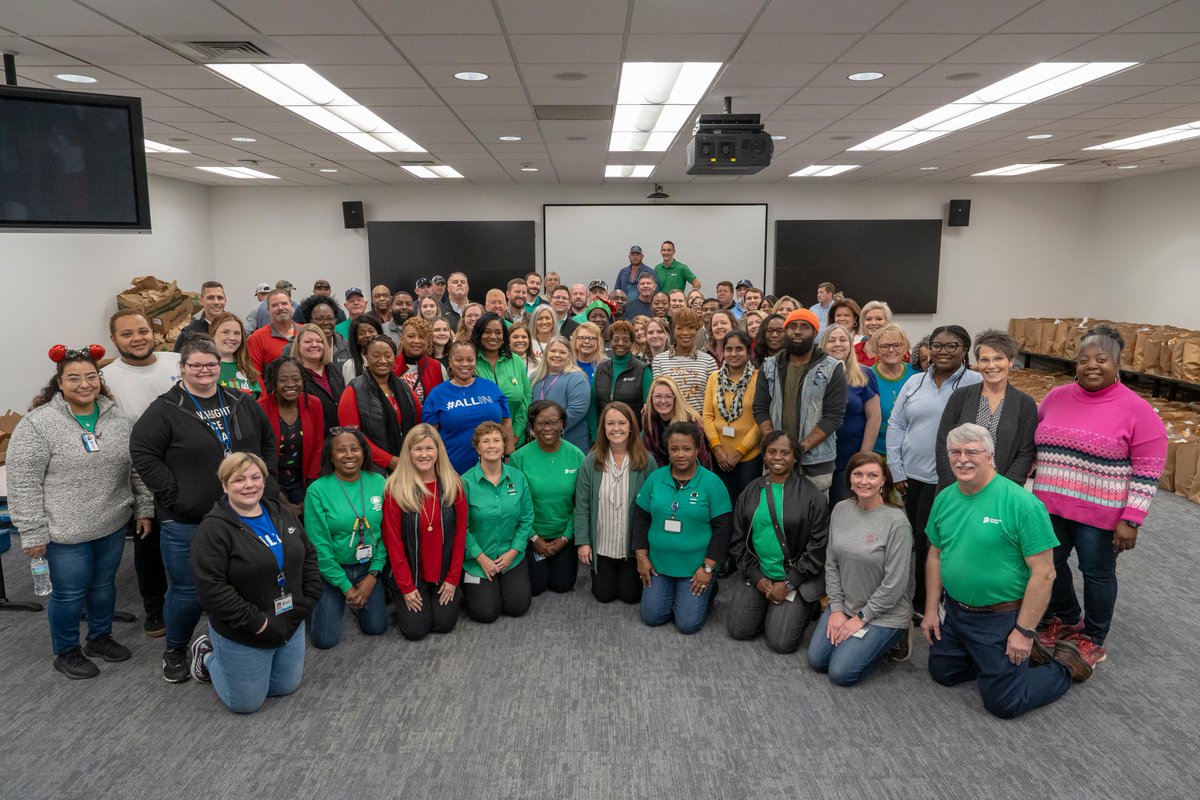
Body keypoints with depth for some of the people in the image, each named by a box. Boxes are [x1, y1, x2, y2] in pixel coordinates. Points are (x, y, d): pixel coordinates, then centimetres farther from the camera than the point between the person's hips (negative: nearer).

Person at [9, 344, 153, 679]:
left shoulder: (117, 418, 2)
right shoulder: (37, 424, -14)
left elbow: (136, 468, 9)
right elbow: (23, 484, -13)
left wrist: (143, 509, 7)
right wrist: (33, 533, -13)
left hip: (112, 525, 5)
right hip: (66, 531, -5)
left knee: (104, 584, 18)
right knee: (69, 593, 8)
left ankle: (100, 637, 36)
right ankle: (66, 652, 27)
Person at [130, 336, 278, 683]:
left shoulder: (242, 403, 5)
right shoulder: (165, 410, -8)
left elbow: (268, 441, 14)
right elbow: (143, 453, -11)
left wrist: (267, 479, 3)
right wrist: (173, 494, -15)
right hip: (187, 523, -4)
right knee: (187, 590, 6)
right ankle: (175, 651, 31)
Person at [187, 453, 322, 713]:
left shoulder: (282, 514, 1)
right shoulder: (213, 529, -19)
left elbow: (308, 557, 8)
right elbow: (210, 587, -25)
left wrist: (307, 602, -3)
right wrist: (256, 622, -24)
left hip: (292, 625, 6)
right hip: (243, 636, -6)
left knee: (287, 687, 21)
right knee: (246, 703, 9)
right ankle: (207, 655, 32)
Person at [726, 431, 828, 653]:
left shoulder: (811, 495, -8)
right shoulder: (751, 492, 2)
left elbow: (818, 546, -8)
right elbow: (738, 541, 5)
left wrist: (788, 584, -11)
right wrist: (757, 577, -5)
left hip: (796, 578, -3)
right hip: (756, 574, 4)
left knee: (781, 642, -10)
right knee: (738, 630, -3)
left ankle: (802, 607, 20)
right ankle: (769, 606, 26)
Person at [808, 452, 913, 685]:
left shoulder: (896, 521, -20)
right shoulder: (840, 510, -2)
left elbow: (895, 583, -18)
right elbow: (832, 564, 4)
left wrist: (861, 617, -13)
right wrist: (836, 609, -3)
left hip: (885, 613, -6)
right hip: (844, 605, 6)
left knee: (841, 673, -10)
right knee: (816, 661, 0)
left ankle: (893, 638, 11)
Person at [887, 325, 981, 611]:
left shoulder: (976, 384, -5)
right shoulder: (915, 382, 8)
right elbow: (896, 425, 8)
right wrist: (895, 470, 3)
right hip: (910, 475, 4)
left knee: (930, 539, -1)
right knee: (917, 537, 14)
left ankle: (923, 601, 17)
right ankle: (924, 597, 32)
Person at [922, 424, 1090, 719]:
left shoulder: (1022, 504, -21)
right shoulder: (944, 499, 0)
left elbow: (1044, 573, -20)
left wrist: (1024, 632, -18)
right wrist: (931, 610, 7)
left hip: (1000, 618, -7)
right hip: (954, 612, 7)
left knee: (1003, 703, 2)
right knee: (942, 672, 19)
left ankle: (1065, 665, 24)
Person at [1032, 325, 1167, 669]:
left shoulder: (1137, 410, -11)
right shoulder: (1056, 397, 3)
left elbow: (1148, 471, -11)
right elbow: (1035, 444, 14)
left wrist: (1131, 520, -15)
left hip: (1100, 513, -4)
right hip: (1050, 506, 5)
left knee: (1097, 573, 11)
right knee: (1050, 563, 16)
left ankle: (1093, 638, 32)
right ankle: (1066, 619, 42)